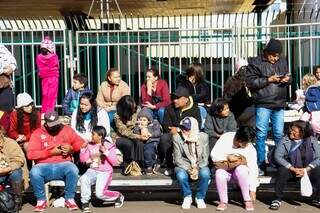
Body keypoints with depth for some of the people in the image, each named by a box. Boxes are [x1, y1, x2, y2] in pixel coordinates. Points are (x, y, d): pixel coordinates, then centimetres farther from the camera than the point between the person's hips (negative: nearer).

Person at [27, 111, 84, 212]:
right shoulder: (37, 133, 3)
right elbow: (31, 154, -7)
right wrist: (51, 152, -14)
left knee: (73, 169, -32)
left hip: (63, 165, 1)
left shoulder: (67, 129, 9)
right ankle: (41, 200, -10)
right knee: (34, 172, -32)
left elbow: (81, 143, 10)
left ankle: (69, 199, -12)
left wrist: (71, 148, -11)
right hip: (44, 166, 0)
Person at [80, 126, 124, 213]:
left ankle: (118, 196, 9)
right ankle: (85, 203, -14)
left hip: (105, 172, -4)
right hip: (92, 170, 4)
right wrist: (83, 148, -5)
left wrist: (106, 152, -19)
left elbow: (114, 162, -9)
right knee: (84, 179, -31)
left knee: (100, 193, -22)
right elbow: (83, 160, 7)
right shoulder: (90, 145, 7)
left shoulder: (109, 146, -4)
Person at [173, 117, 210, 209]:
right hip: (183, 165, 0)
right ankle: (187, 197, -3)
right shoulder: (177, 137, -8)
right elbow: (177, 158, -8)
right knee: (181, 175, -34)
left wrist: (197, 168, -21)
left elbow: (205, 157, -4)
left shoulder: (203, 137, -6)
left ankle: (200, 198, -5)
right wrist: (188, 169, -22)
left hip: (200, 166, 1)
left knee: (205, 173, -33)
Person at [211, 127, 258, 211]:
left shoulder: (251, 149, -14)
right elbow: (214, 154, -13)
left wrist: (252, 189, -18)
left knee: (241, 169, -35)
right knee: (220, 173, -35)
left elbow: (253, 170, -15)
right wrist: (227, 157, -27)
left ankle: (248, 200, -19)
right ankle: (223, 202, -14)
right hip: (224, 169, 0)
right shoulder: (226, 138, -13)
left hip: (240, 171, 0)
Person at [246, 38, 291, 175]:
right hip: (263, 104, -4)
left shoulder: (282, 62, 12)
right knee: (261, 135, -1)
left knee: (279, 135, 10)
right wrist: (269, 79, -14)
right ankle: (261, 165, 7)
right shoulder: (256, 63, -2)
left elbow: (288, 78, 23)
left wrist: (287, 79, -1)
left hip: (279, 105, 4)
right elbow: (250, 81, -9)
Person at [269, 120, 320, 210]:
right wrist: (293, 169, -19)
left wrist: (306, 169, -19)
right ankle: (278, 199, -19)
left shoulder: (312, 141, 4)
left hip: (308, 169, 1)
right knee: (282, 171, -32)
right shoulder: (285, 140, 0)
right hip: (290, 168, -1)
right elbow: (277, 156, -11)